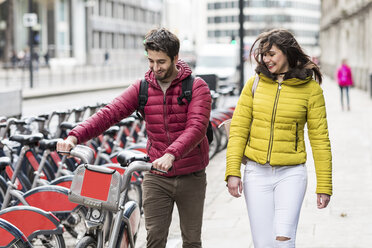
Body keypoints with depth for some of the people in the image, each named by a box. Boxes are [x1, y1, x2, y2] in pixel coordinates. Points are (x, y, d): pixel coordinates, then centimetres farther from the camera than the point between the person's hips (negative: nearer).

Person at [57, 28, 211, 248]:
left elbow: (196, 126, -24)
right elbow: (109, 114, -12)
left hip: (191, 177, -2)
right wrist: (74, 137, -28)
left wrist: (171, 155, -41)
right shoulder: (142, 88, 0)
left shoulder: (197, 87, -9)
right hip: (156, 177, 2)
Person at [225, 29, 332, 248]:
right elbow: (238, 129, 2)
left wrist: (324, 186, -2)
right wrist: (233, 171, -8)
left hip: (291, 174, -2)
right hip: (257, 173, 2)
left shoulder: (310, 88, -3)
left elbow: (319, 139, -1)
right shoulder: (255, 83, 2)